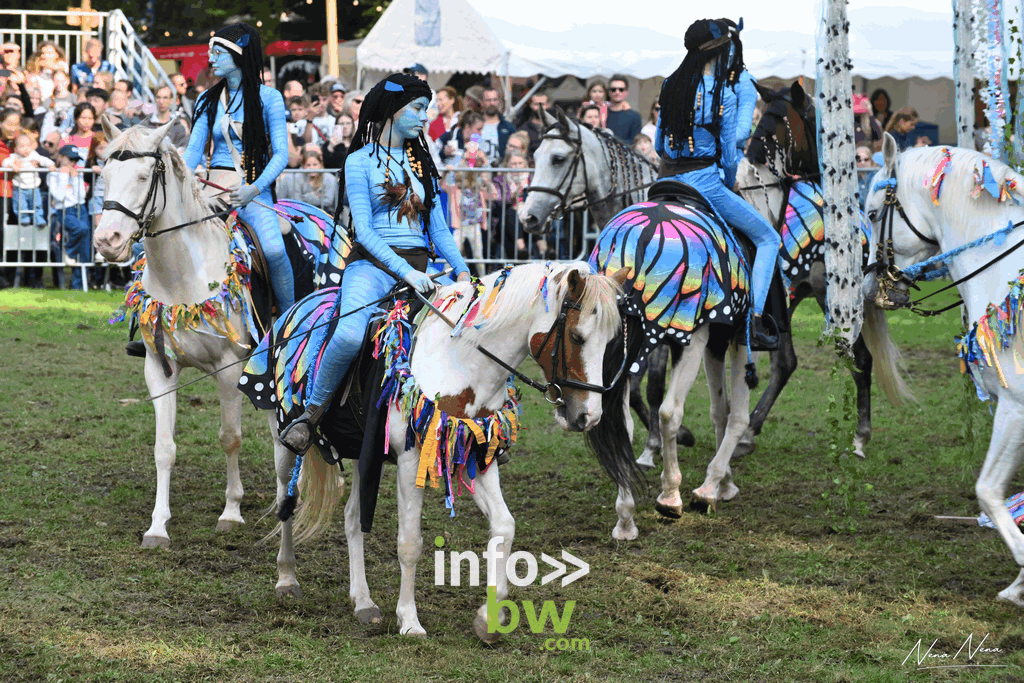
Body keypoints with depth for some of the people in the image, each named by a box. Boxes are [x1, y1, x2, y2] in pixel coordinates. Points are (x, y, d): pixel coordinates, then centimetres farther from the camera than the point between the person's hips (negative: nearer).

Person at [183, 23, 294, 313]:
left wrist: (253, 189, -21)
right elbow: (194, 148, 6)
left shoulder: (269, 98, 1)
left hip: (255, 192, -3)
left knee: (274, 250, -28)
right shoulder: (208, 100, 12)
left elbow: (281, 154, -5)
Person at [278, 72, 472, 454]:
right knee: (350, 335, -35)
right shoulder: (361, 161, 2)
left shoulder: (422, 164, 20)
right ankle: (312, 412, -15)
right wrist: (405, 272, -20)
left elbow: (439, 229, 17)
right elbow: (364, 230, -8)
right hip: (373, 265, -6)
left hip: (419, 270, 6)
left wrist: (461, 271, -2)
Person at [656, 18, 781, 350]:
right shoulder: (723, 93, -10)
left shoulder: (671, 86, 6)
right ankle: (755, 323, -7)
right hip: (704, 183, -6)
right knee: (769, 239, 5)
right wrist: (730, 185, 11)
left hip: (669, 180, 6)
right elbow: (729, 153, -7)